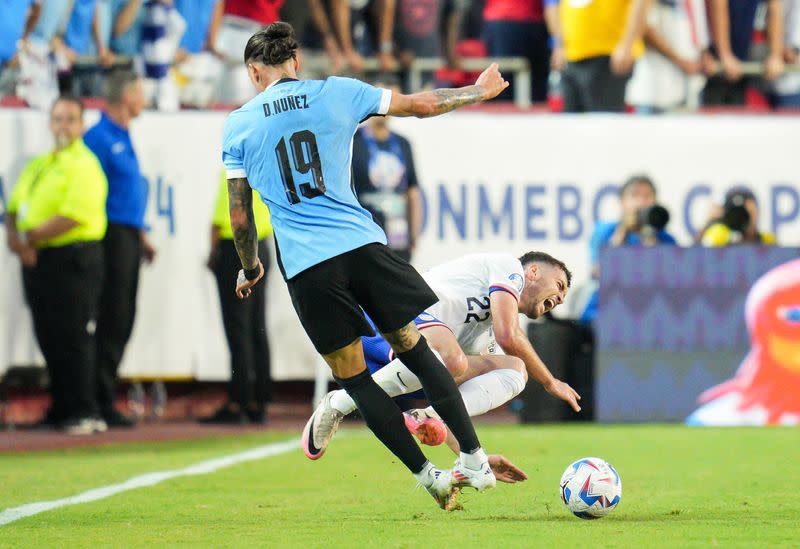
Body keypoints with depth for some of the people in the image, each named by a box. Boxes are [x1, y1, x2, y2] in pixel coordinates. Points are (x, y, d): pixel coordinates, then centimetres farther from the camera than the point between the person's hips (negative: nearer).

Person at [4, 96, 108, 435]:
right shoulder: (38, 165, 18)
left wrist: (30, 237, -12)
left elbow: (73, 216, -19)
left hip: (74, 259, -8)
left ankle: (83, 413, -5)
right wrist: (14, 236, -4)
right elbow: (15, 207, 17)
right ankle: (60, 410, 17)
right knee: (49, 339, 10)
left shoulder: (84, 166, -8)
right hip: (38, 261, 8)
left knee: (74, 338, -8)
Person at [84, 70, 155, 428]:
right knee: (112, 321, -9)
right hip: (113, 235, -10)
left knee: (122, 321, 10)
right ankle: (103, 402, -7)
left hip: (129, 236, 10)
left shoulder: (122, 137, 18)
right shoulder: (100, 137, -12)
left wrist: (140, 235, 23)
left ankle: (105, 396, 14)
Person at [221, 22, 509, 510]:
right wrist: (479, 91, 31)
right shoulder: (336, 93, 6)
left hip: (304, 266, -1)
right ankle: (475, 461, 8)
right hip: (362, 245, 1)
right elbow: (421, 104, 15)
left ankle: (429, 476, 4)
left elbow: (240, 217, 9)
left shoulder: (239, 125, 7)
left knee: (353, 376, 8)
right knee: (413, 348, 12)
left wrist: (249, 267, 27)